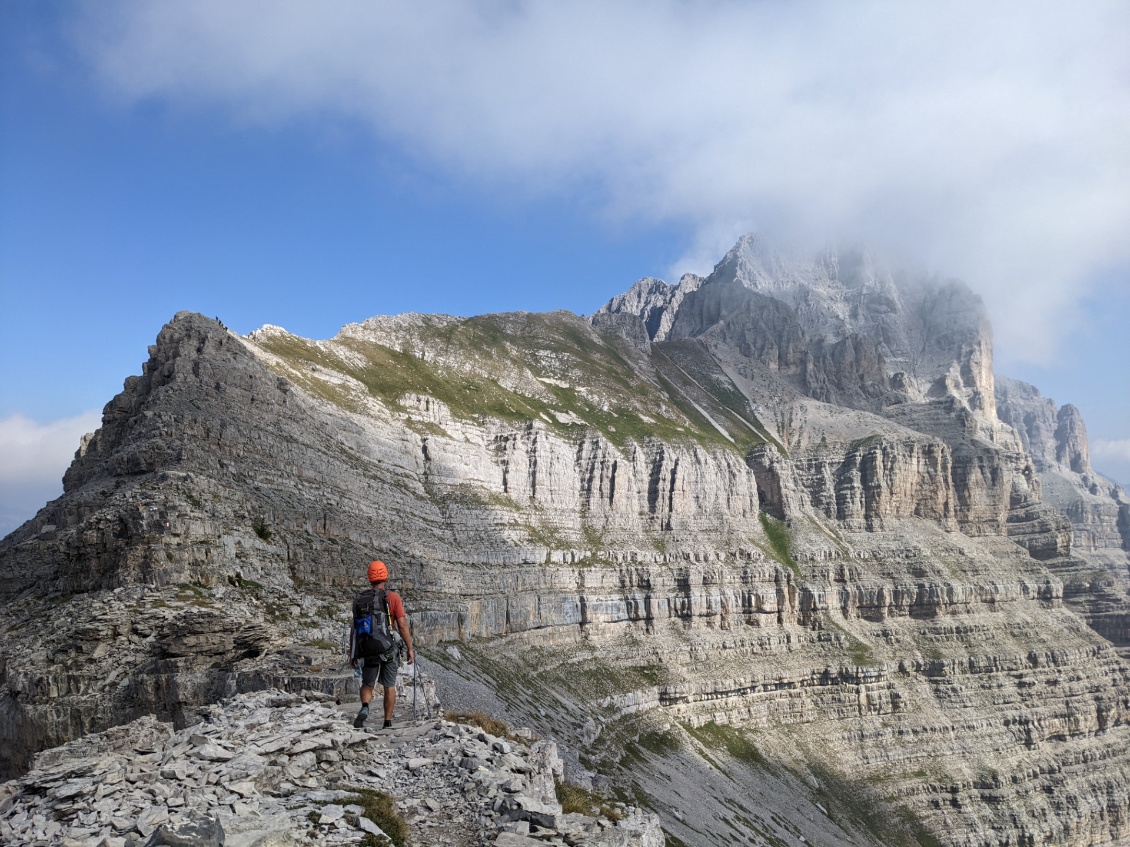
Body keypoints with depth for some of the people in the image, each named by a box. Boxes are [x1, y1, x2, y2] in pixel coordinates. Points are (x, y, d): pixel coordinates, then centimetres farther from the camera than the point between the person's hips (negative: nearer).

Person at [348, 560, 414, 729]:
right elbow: (402, 626, -12)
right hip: (389, 650, -2)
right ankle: (388, 723, 16)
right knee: (389, 686, 14)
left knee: (367, 684, 17)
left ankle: (364, 708, -12)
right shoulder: (393, 597, -10)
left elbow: (354, 628, 4)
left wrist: (352, 653, 12)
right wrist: (410, 648, -4)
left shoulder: (359, 599, 1)